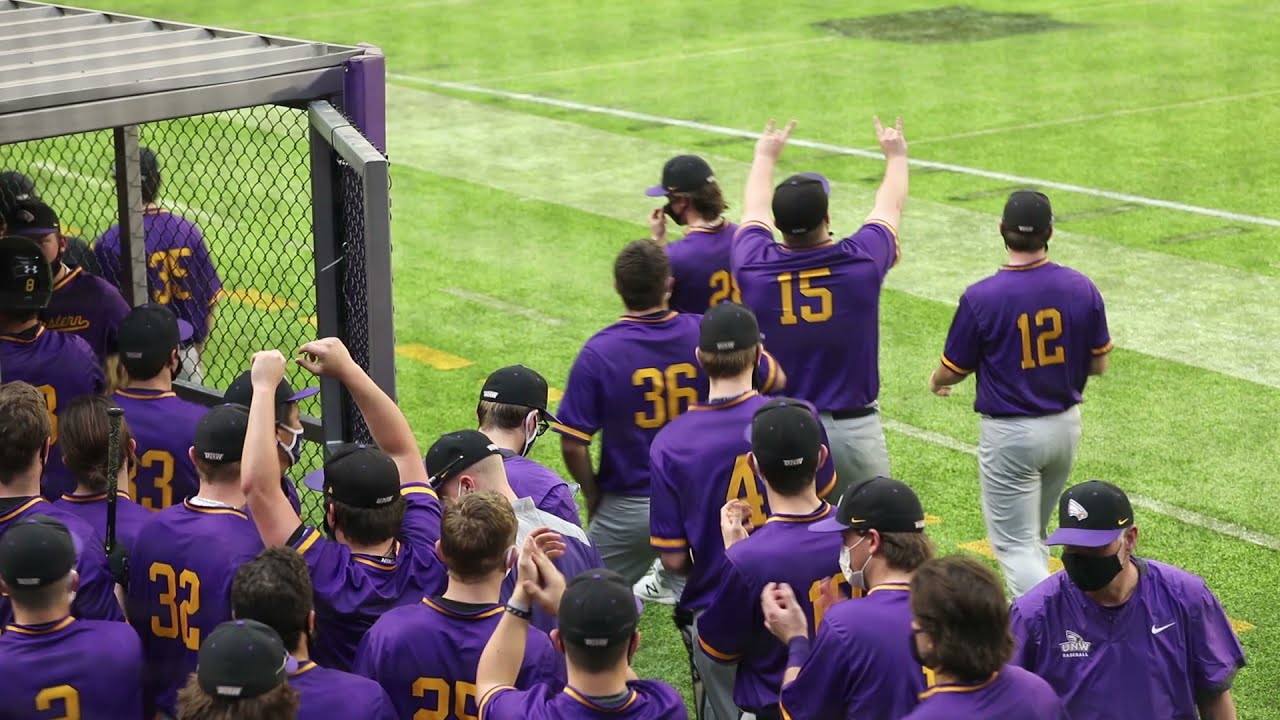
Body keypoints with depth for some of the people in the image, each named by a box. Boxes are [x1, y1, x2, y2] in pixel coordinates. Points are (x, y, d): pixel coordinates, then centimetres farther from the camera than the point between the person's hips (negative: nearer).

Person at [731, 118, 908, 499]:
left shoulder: (754, 267, -9)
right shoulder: (860, 262, -12)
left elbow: (754, 211, 15)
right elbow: (890, 205, 10)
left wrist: (765, 157, 35)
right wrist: (896, 156, 32)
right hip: (853, 427, -1)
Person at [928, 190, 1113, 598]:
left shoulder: (981, 298, -18)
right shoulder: (1082, 289, -8)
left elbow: (953, 371, -6)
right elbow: (1099, 364, 2)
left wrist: (936, 382, 17)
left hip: (1010, 434, -5)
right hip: (1066, 426, 5)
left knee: (1015, 543, 1)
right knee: (1034, 534, 23)